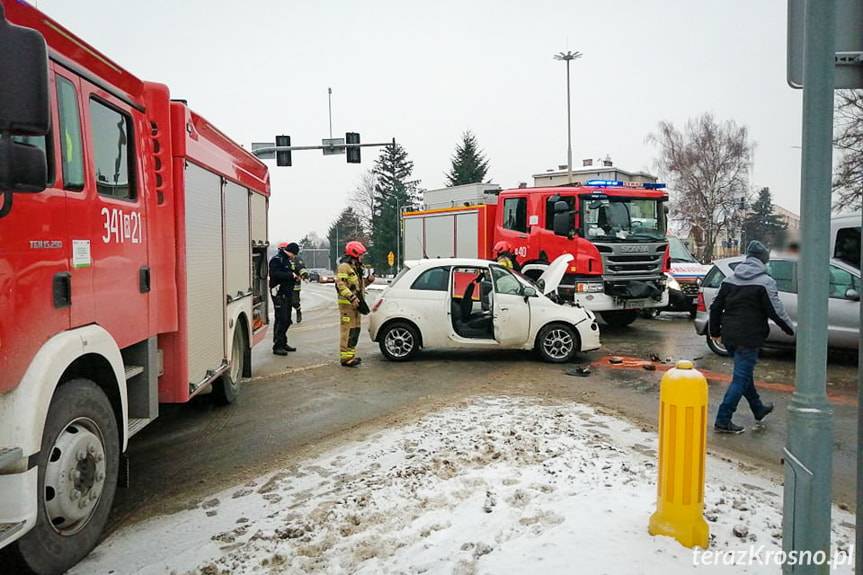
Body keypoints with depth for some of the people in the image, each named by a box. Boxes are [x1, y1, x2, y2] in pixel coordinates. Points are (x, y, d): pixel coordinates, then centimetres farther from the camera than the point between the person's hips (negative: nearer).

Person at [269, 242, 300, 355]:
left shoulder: (288, 260, 20)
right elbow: (275, 274, -25)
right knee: (281, 320, -11)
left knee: (287, 320, 13)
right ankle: (277, 346, -7)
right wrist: (290, 275, -21)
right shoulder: (276, 260, -11)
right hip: (279, 294, -10)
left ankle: (283, 343, 23)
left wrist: (295, 277, 7)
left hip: (287, 294, 10)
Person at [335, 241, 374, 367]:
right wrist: (352, 297, -28)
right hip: (347, 303, -10)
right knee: (348, 329, -11)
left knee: (355, 329, 14)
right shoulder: (344, 266, -12)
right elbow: (341, 284, -21)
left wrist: (368, 280, 9)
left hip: (355, 303, 10)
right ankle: (346, 357, -10)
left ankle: (351, 354, 22)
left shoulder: (356, 267, 21)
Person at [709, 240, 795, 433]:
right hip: (749, 338, -7)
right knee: (741, 378, -2)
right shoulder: (765, 282, -10)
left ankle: (758, 409, 40)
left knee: (745, 373, 22)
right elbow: (776, 312, -10)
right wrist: (791, 330, 5)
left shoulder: (730, 279, 9)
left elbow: (715, 307, 12)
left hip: (729, 336, 7)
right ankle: (723, 420, -4)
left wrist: (715, 331, 21)